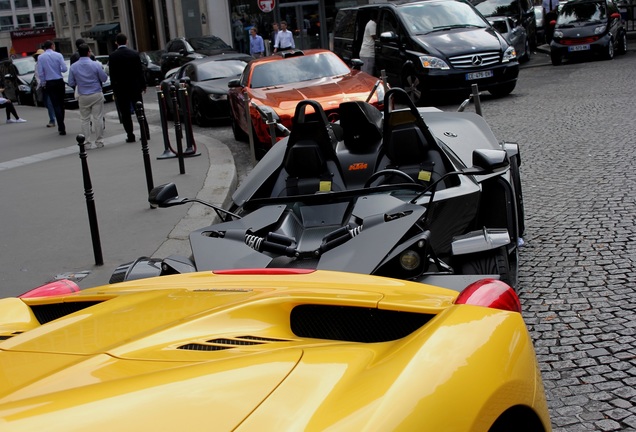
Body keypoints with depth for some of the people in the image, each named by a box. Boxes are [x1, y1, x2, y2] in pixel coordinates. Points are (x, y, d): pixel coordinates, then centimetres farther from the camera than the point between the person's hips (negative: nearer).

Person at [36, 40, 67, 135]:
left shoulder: (40, 57, -4)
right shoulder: (58, 55, -4)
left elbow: (40, 73, -5)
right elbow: (64, 69, -8)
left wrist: (44, 82, 8)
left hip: (49, 83, -1)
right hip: (59, 82, 1)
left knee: (56, 105, -2)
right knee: (61, 104, 14)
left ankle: (62, 128, -9)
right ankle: (61, 126, 22)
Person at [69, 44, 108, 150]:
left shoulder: (74, 67, -2)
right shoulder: (96, 65, -9)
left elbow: (71, 83, 3)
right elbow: (104, 78, -2)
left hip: (83, 96, 2)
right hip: (96, 94, -2)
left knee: (85, 120, 8)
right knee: (98, 118, 4)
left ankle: (87, 143, 8)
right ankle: (99, 142, 9)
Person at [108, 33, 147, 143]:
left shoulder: (112, 56, -6)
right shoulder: (134, 53, -1)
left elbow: (112, 75, -6)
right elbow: (140, 71, 0)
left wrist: (114, 89, 1)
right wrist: (143, 85, 7)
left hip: (120, 88, -2)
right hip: (135, 87, 2)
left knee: (125, 113, 4)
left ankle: (130, 135, 2)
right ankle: (145, 133, 8)